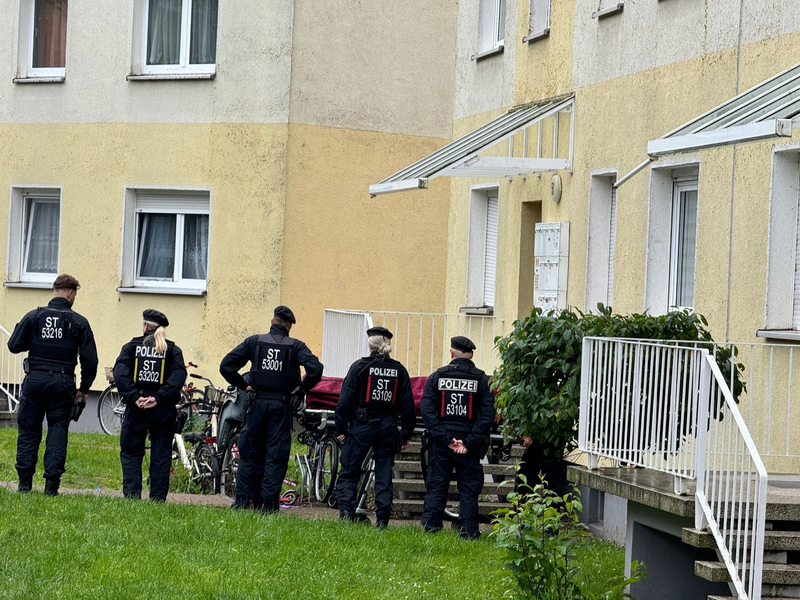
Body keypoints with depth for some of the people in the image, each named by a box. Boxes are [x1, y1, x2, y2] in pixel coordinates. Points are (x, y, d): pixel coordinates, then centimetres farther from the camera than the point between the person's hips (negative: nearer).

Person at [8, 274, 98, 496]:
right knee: (57, 432, 6)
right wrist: (84, 389, 6)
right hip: (62, 383, 0)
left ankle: (25, 482, 6)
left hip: (35, 379, 0)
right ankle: (51, 484, 1)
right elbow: (90, 359, -3)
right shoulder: (79, 322, -2)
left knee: (28, 430, 8)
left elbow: (14, 345, -2)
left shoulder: (34, 316, -1)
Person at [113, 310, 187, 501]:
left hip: (136, 407, -1)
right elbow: (178, 375, -9)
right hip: (163, 410, 1)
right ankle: (158, 498, 4)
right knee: (161, 456, 7)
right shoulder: (173, 350, 6)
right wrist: (159, 398, -14)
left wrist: (134, 397, -14)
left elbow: (120, 372, -9)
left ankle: (131, 494, -5)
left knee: (131, 452, 7)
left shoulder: (131, 347, 5)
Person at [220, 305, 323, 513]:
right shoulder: (296, 346, -2)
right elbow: (315, 369, -16)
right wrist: (301, 388, -2)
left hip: (258, 402, 1)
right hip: (282, 406, -1)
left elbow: (226, 365, -1)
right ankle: (268, 502, 0)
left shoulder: (254, 341, 3)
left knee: (249, 452, 9)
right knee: (276, 456, 3)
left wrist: (243, 385, 7)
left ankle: (242, 499, 7)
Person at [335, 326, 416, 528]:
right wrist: (406, 433, 12)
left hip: (362, 425, -3)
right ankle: (382, 520, 6)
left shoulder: (360, 366, -6)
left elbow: (345, 399, -6)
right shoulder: (399, 370, 4)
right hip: (388, 426, 3)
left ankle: (345, 511, -10)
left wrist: (341, 428, 0)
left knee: (349, 471, 5)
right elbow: (408, 405, 5)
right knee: (384, 473, 9)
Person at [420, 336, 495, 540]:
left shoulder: (437, 377, 1)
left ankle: (429, 528, 4)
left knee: (435, 487, 8)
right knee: (468, 490, 5)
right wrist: (469, 442, -11)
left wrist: (444, 438, -8)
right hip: (469, 443, -1)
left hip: (441, 445, 1)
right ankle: (468, 532, 1)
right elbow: (488, 414, -9)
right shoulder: (482, 380, -1)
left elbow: (427, 410, -6)